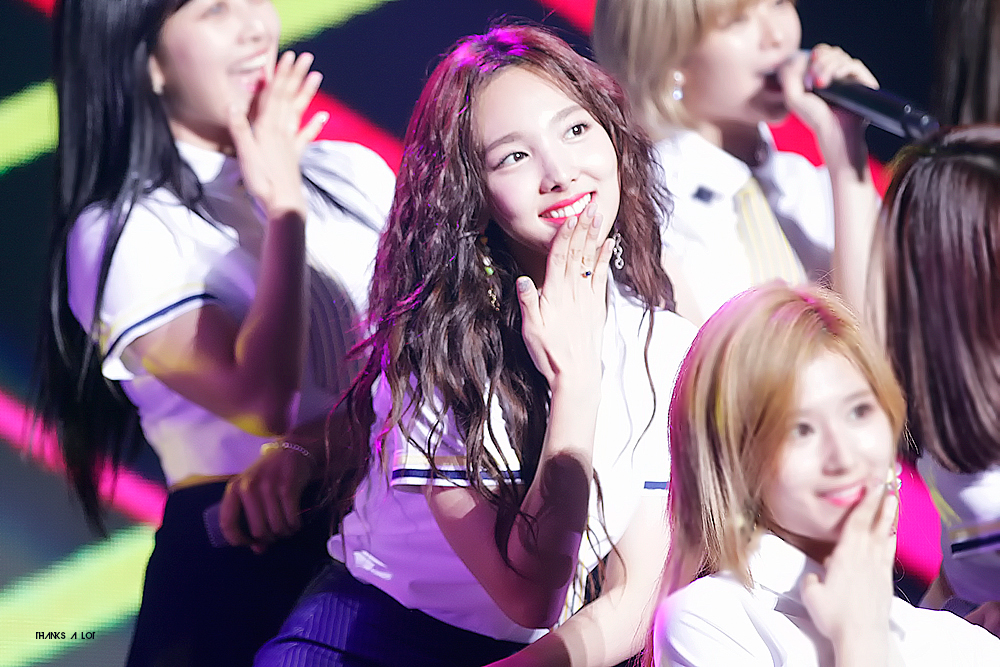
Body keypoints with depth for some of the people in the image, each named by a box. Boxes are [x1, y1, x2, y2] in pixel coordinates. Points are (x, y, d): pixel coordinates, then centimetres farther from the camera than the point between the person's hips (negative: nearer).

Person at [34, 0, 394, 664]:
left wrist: (312, 448, -19)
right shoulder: (119, 236, -6)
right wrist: (285, 205, -9)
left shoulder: (353, 173, 11)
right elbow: (267, 403, -18)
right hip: (247, 565, -4)